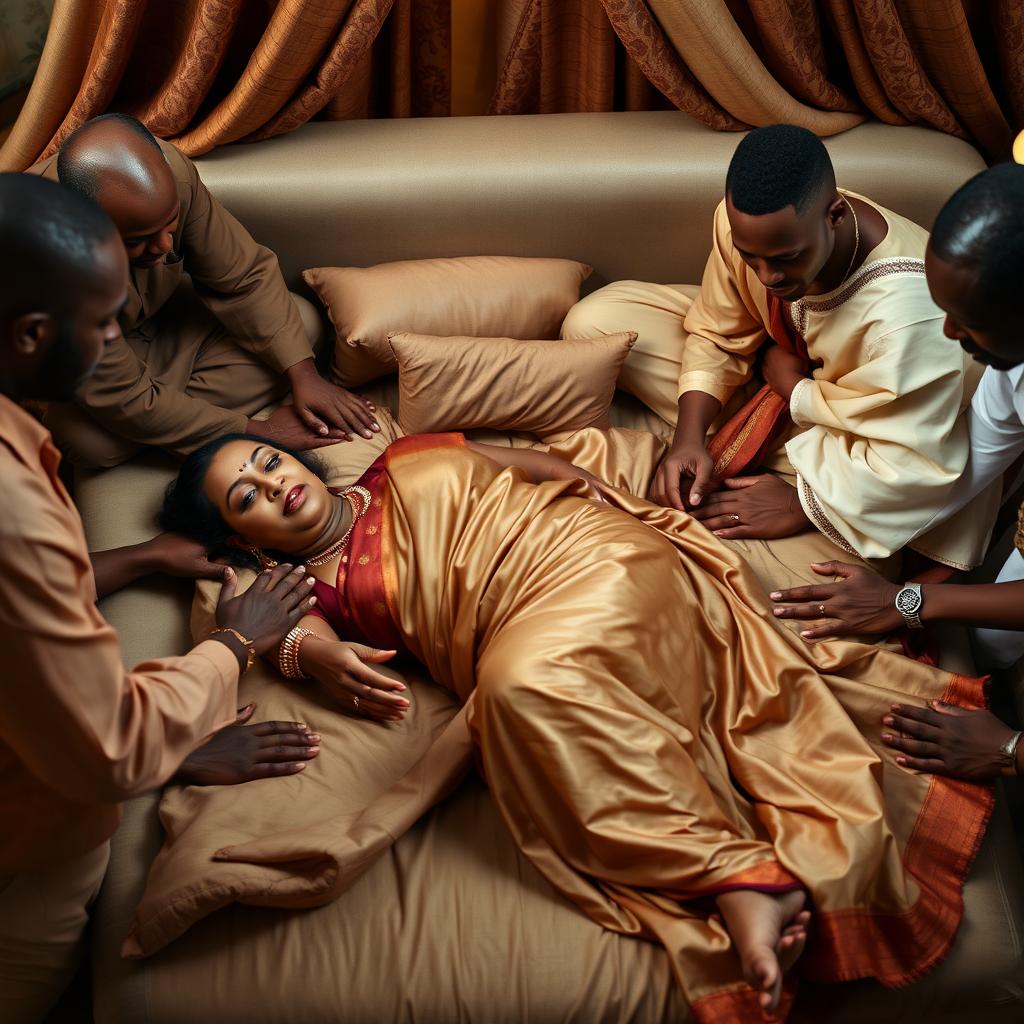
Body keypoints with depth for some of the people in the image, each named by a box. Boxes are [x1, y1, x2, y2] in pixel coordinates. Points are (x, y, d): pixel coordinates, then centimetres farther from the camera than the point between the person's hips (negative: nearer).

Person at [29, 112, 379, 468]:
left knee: (302, 320, -9)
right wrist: (256, 431, -29)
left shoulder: (168, 169, -29)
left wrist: (303, 374, -21)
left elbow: (242, 276, -14)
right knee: (91, 439, -38)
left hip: (161, 316, 5)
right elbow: (125, 399, -34)